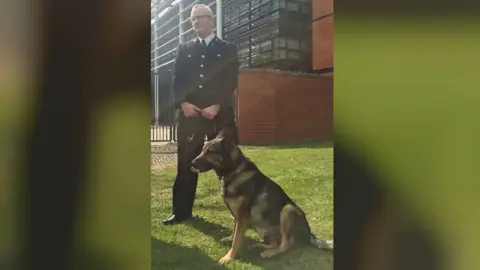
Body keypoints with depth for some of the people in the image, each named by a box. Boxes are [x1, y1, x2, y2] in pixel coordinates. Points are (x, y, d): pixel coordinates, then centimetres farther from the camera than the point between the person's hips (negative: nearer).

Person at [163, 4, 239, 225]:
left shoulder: (228, 49, 9)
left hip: (221, 114, -2)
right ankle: (181, 211, 15)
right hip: (189, 113, 2)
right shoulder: (183, 49, 16)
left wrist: (217, 106, -14)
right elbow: (177, 80, 7)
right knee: (186, 164, 5)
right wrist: (182, 103, -10)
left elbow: (231, 81, -1)